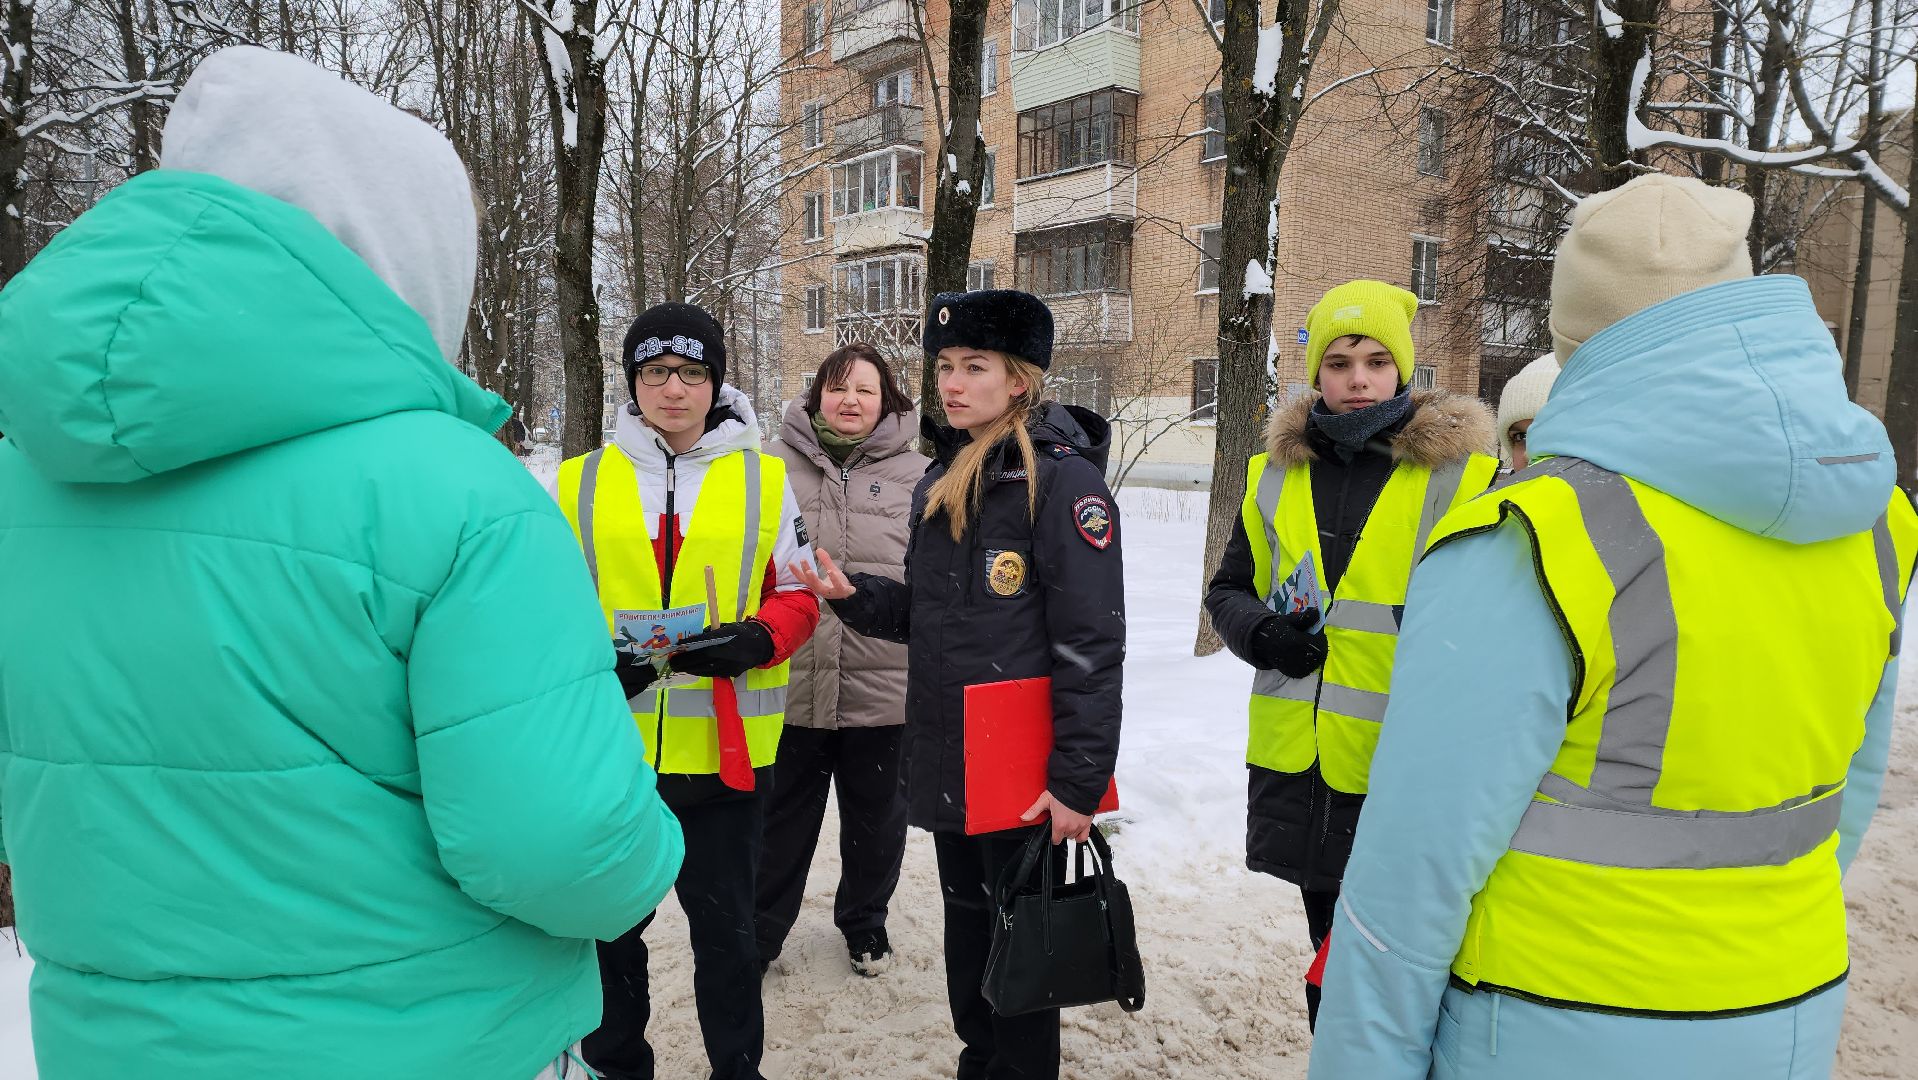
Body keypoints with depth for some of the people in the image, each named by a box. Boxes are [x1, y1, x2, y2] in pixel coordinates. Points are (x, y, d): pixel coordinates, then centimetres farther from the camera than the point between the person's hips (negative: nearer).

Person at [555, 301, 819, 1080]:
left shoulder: (764, 478, 1)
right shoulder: (580, 481, 2)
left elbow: (797, 596, 4)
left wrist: (755, 640, -16)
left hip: (726, 749, -1)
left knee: (724, 923, 14)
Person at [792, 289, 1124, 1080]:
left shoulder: (1063, 479, -12)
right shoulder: (940, 481, 12)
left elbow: (1091, 644, -16)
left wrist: (1077, 780, -19)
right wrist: (855, 598, 0)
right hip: (947, 761, 7)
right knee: (965, 924, 19)